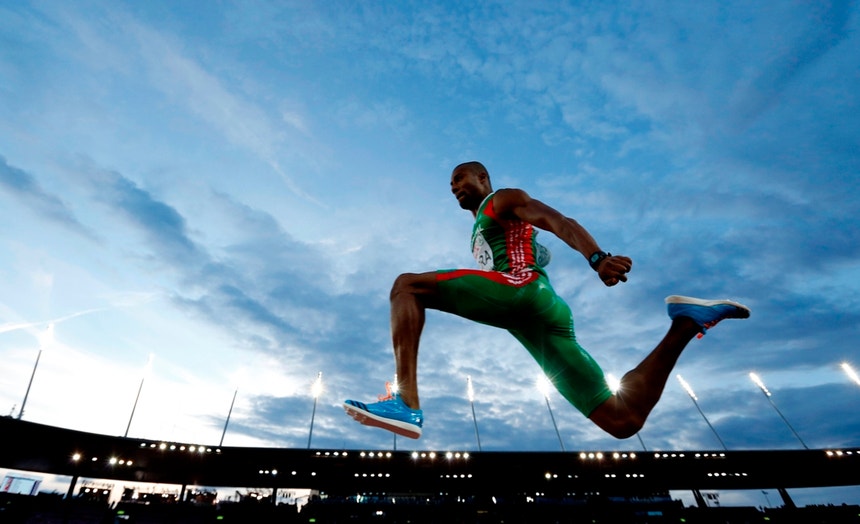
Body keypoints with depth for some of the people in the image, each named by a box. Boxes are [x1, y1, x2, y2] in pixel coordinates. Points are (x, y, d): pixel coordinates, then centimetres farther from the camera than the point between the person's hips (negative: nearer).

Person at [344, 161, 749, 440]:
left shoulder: (504, 199, 15)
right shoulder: (482, 231, 39)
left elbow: (560, 222, -4)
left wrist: (597, 257, -23)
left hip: (521, 289, -9)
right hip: (538, 319, 9)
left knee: (406, 285, -12)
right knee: (622, 420, 2)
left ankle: (406, 404, -29)